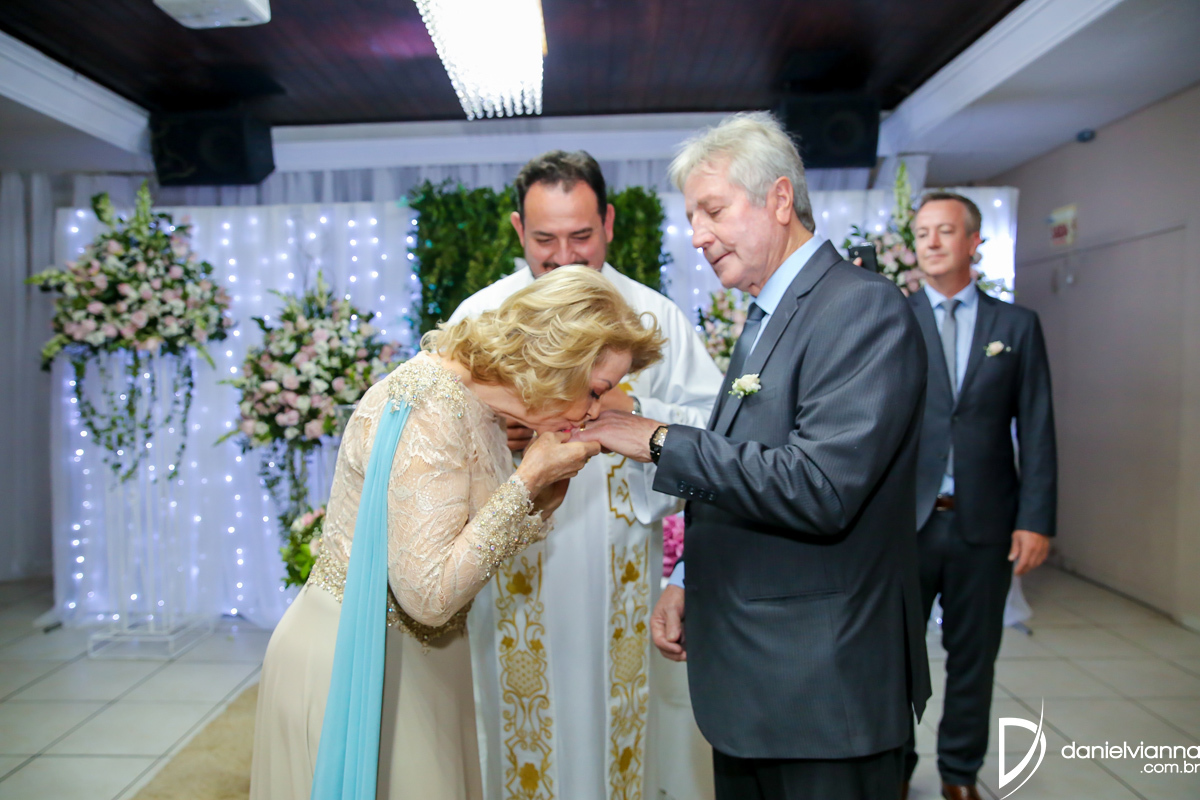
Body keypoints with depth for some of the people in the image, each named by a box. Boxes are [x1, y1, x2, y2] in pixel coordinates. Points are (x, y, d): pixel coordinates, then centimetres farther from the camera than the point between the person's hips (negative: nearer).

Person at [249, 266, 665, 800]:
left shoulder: (479, 403, 2)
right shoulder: (429, 410, -26)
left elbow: (479, 549, 6)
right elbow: (429, 594, -28)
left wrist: (549, 479, -6)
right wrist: (529, 479, -24)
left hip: (414, 661, 9)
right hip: (353, 669, -9)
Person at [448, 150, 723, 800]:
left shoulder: (655, 316, 2)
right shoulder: (478, 317, 3)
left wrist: (632, 411, -20)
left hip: (622, 573, 1)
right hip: (516, 571, 0)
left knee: (622, 722, 13)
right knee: (528, 738, 10)